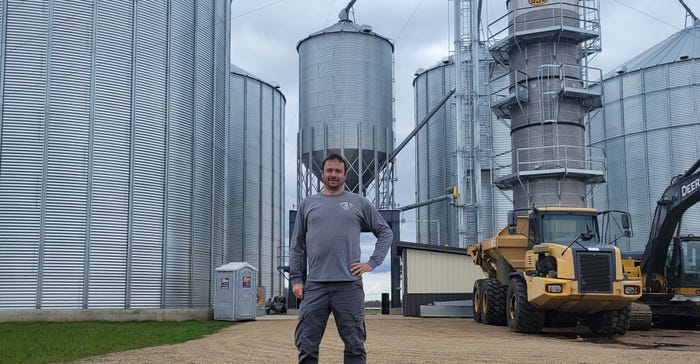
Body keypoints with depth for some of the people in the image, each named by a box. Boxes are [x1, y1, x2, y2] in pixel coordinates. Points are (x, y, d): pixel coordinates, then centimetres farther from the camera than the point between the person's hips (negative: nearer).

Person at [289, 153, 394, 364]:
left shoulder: (359, 203, 10)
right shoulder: (308, 204, 14)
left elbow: (385, 232, 13)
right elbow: (297, 245, 14)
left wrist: (372, 263, 1)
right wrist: (296, 279, 4)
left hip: (349, 285, -1)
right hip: (314, 285, 1)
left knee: (355, 346, 3)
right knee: (306, 345, 1)